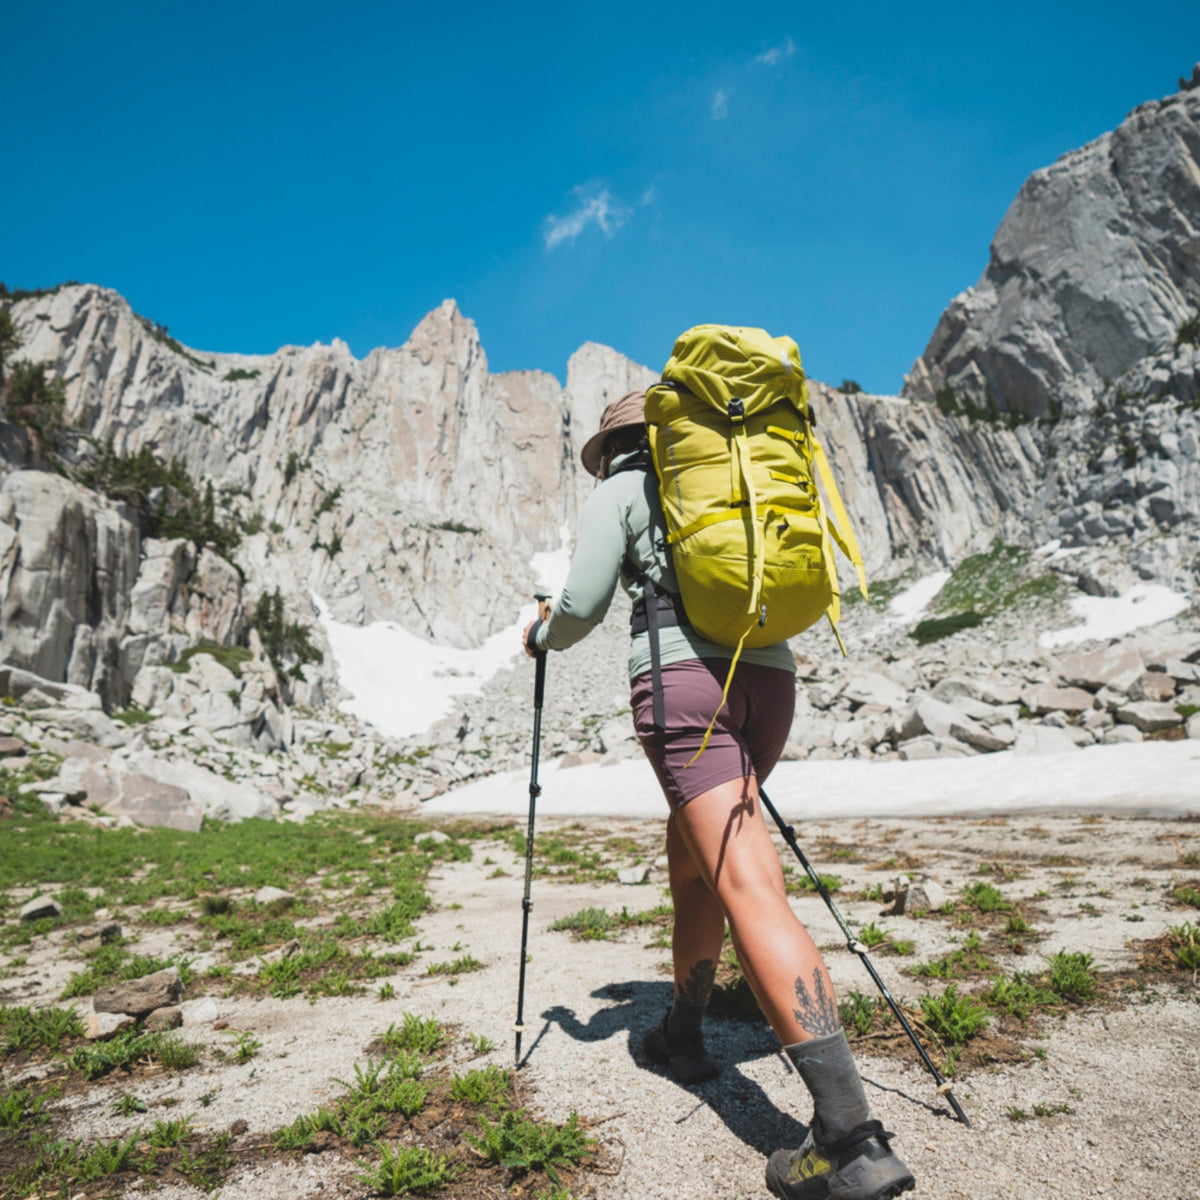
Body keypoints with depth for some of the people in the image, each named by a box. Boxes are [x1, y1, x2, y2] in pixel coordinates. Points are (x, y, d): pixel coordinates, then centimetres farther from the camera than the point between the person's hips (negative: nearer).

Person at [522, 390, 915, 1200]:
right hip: (769, 675, 7)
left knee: (750, 888, -14)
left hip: (681, 678, -7)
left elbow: (583, 606, 0)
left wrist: (542, 637, 21)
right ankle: (683, 1033, 35)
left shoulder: (620, 490, 10)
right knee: (691, 857, 23)